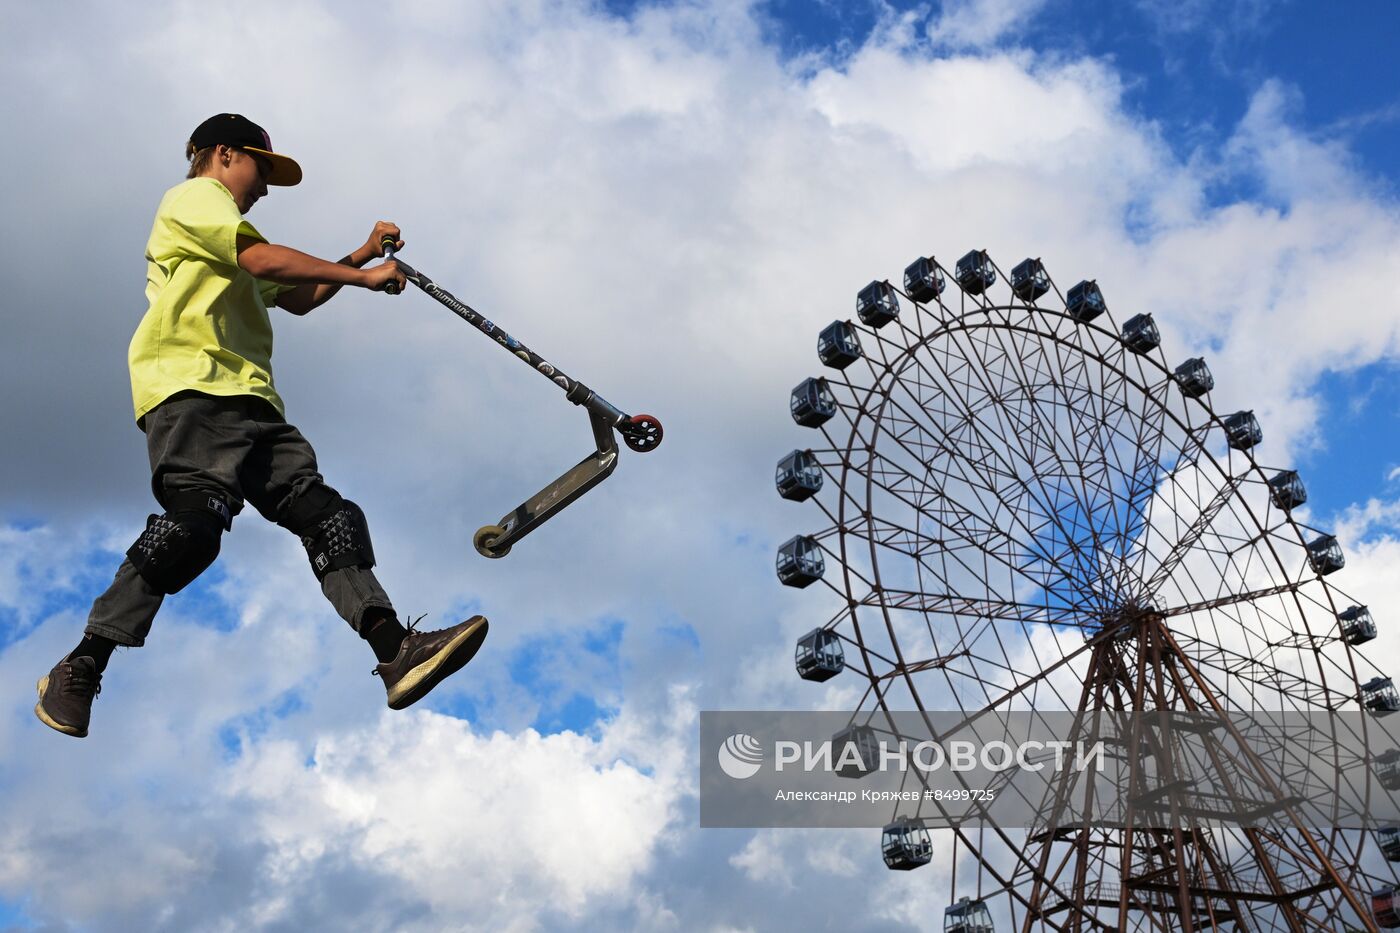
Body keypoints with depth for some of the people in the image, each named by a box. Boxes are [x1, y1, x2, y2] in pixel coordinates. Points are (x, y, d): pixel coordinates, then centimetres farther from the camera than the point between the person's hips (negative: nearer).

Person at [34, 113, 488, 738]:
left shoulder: (224, 245, 37)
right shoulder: (195, 196, 9)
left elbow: (296, 298, 42)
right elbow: (267, 261, -6)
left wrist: (365, 254, 33)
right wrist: (365, 277, 2)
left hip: (251, 403, 10)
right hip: (192, 388, -10)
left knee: (325, 512, -8)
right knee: (198, 514, -28)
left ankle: (397, 654, -21)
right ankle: (78, 670, -20)